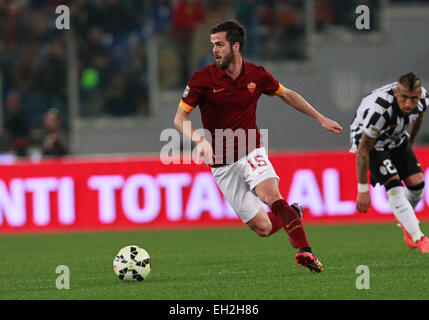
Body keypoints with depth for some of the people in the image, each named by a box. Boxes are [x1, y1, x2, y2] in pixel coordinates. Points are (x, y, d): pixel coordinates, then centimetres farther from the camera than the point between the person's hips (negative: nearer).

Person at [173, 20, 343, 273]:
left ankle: (305, 251, -30)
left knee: (270, 196, -32)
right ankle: (292, 215, 29)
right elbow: (180, 118, -7)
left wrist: (320, 118, 18)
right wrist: (199, 139, -27)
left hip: (251, 152, 0)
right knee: (263, 228, -4)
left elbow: (287, 95, 16)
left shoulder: (257, 75, -2)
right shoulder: (203, 79, -9)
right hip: (222, 164, 0)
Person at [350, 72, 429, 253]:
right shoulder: (379, 109, -41)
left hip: (397, 139, 6)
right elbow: (363, 151, -31)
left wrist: (410, 142, 21)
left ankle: (405, 220, 27)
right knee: (394, 188, -21)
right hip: (369, 141, -6)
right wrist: (363, 190, -26)